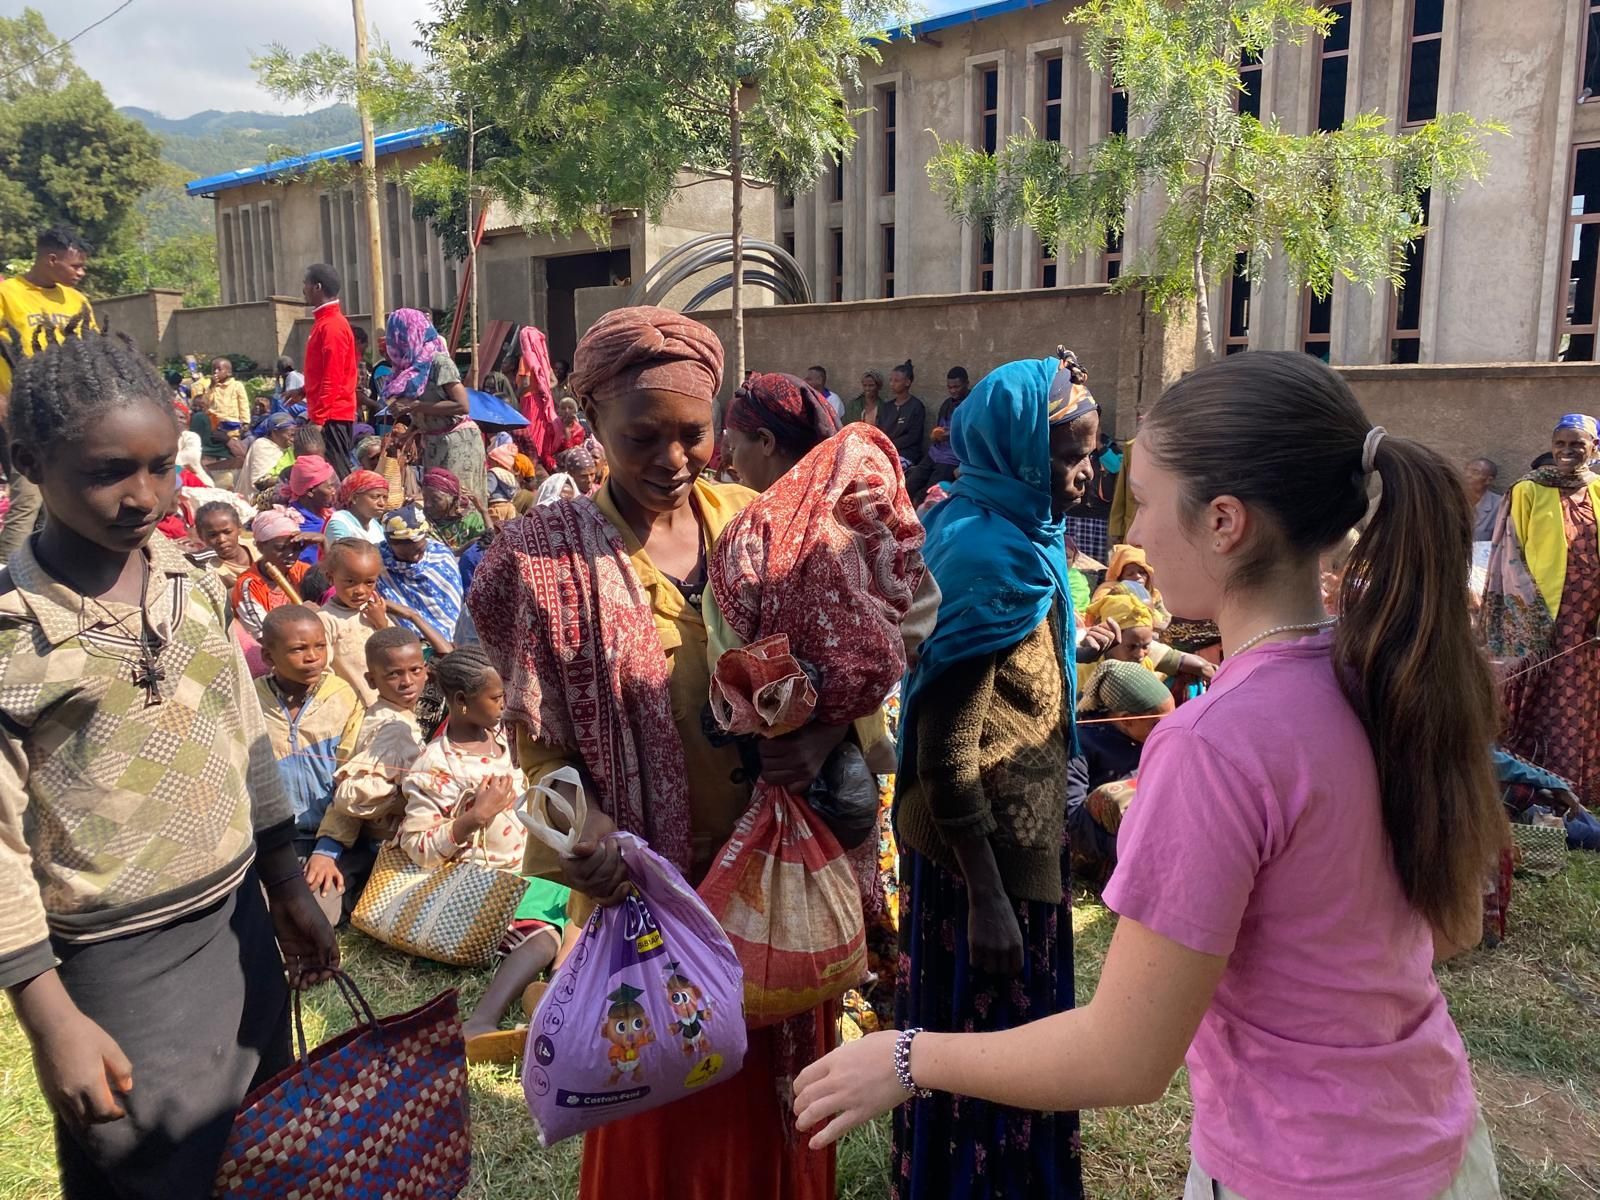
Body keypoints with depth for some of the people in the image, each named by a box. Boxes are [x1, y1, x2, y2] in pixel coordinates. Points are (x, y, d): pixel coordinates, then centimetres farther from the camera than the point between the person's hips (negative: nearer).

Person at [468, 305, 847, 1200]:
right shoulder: (550, 556, -9)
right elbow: (540, 736, -7)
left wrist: (822, 735, -15)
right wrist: (585, 822, -23)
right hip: (647, 879, -2)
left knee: (776, 1086, 20)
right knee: (660, 1101, 15)